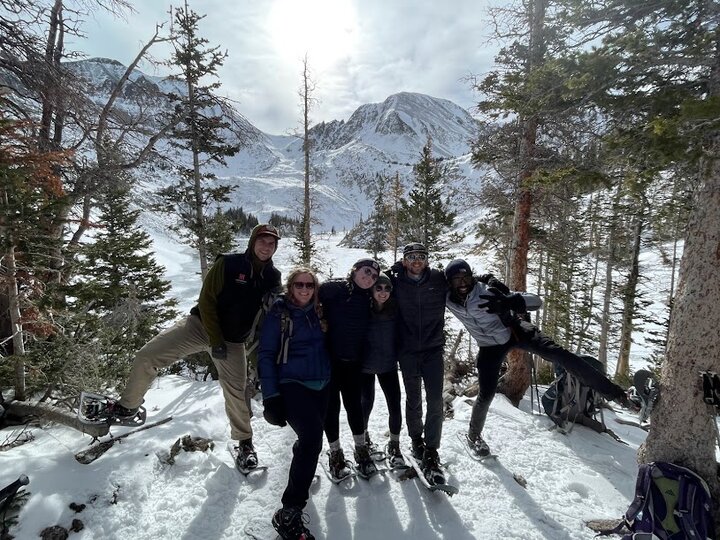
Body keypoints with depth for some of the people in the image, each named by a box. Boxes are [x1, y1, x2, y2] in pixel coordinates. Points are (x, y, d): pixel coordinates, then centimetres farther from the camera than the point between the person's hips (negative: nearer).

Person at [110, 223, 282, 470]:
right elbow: (206, 301, -11)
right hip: (200, 325, -1)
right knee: (146, 356, -11)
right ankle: (127, 406, 15)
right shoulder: (227, 264, -13)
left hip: (233, 341, 1)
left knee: (237, 392, 0)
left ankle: (245, 442, 24)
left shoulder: (273, 277, -3)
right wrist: (215, 341, -14)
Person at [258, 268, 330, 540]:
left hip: (321, 385, 6)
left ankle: (302, 463, 50)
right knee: (312, 439, -22)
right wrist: (270, 396, -14)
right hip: (292, 385, -6)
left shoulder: (318, 311, 9)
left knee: (311, 437, 15)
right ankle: (289, 514, -11)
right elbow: (266, 355, -8)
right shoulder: (278, 313, -6)